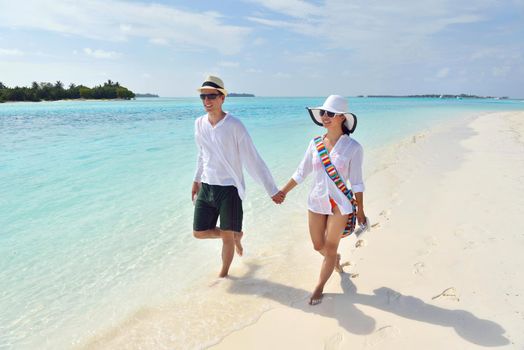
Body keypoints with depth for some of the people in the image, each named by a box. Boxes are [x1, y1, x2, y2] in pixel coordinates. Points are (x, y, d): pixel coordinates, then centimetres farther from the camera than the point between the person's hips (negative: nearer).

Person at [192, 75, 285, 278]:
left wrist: (272, 190, -10)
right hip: (206, 188, 6)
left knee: (227, 237, 5)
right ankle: (236, 235, 36)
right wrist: (196, 180, 25)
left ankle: (223, 274, 31)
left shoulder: (234, 125, -15)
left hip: (229, 189, -5)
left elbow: (253, 160, -13)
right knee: (199, 232, 10)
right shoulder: (199, 124, 1)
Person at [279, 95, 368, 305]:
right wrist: (283, 191, 8)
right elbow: (301, 173, 6)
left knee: (330, 248, 7)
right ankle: (335, 260, 50)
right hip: (316, 202, 4)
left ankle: (319, 287, 27)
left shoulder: (353, 147, -12)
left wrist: (360, 210, -3)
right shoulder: (315, 144, -2)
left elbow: (357, 182, -7)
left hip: (340, 204, -4)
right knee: (318, 246, 15)